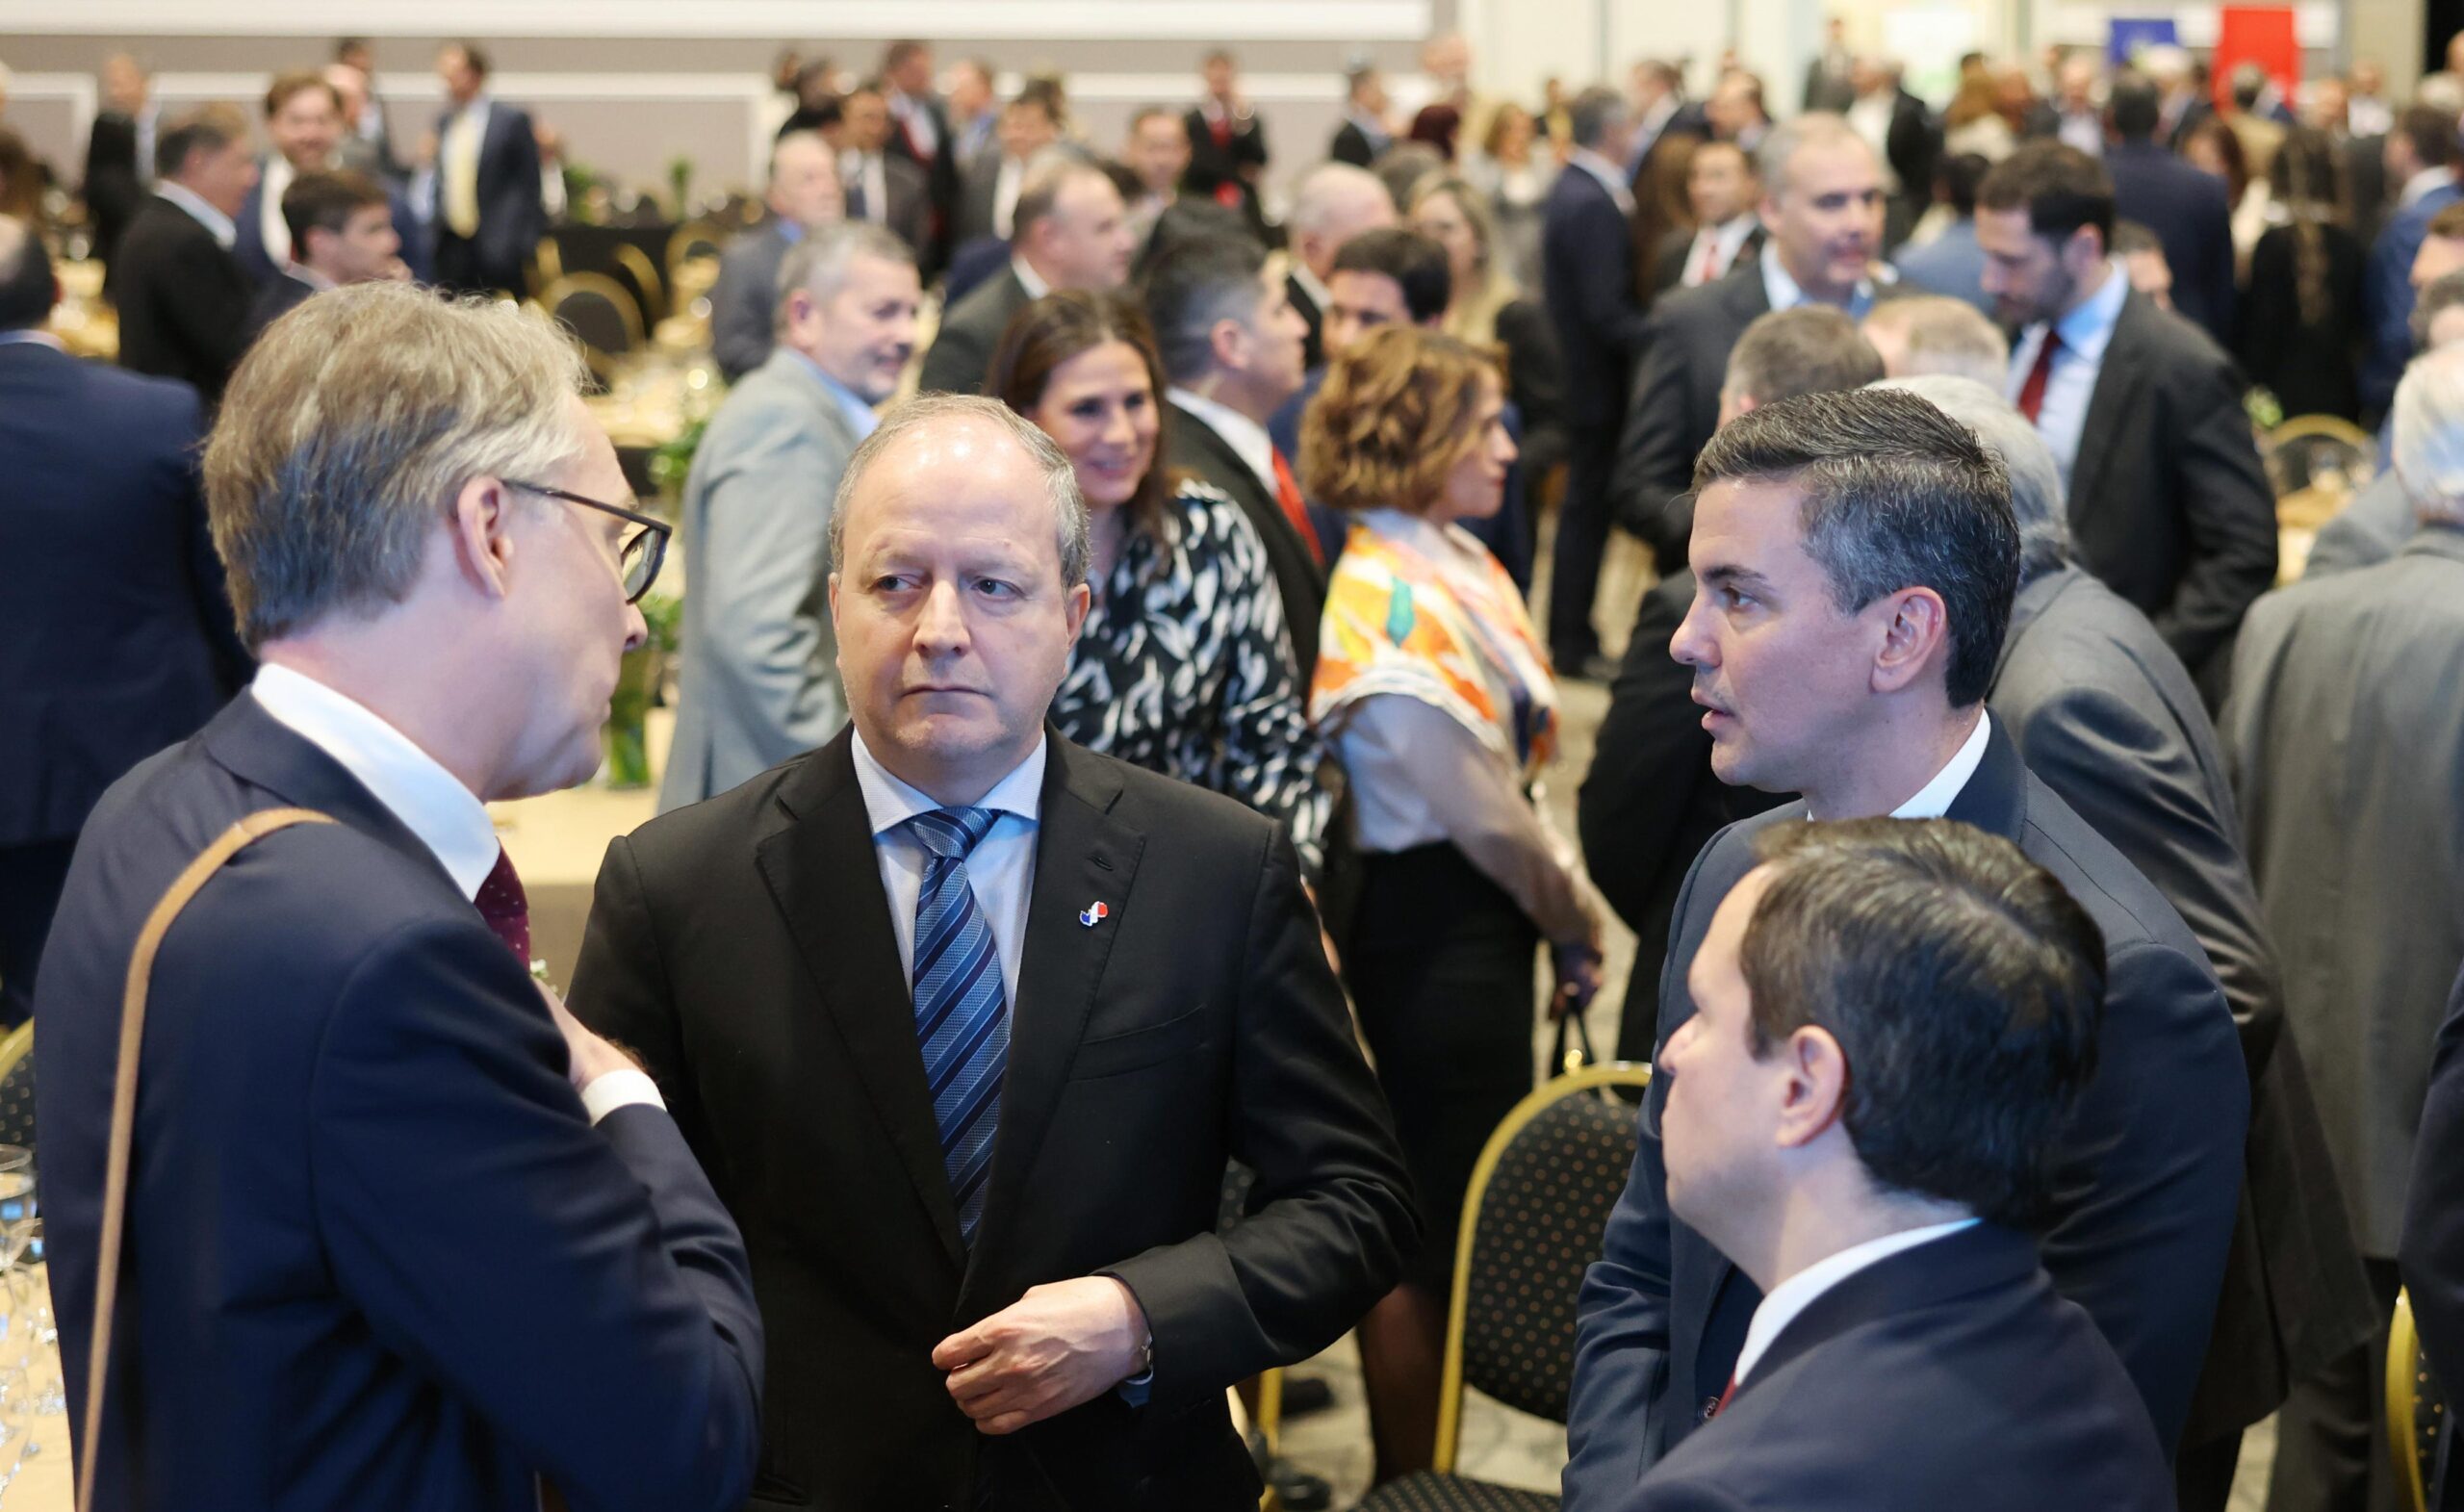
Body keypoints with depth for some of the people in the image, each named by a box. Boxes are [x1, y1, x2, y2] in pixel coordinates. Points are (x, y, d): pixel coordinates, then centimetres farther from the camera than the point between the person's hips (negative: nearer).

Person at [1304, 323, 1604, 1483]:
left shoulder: (1451, 560, 6)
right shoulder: (1389, 603, -21)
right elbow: (1484, 812, -17)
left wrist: (1568, 914, 5)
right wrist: (1577, 921, -3)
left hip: (1476, 918, 9)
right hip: (1432, 924, -9)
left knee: (1440, 1213, 17)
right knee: (1437, 1225, 2)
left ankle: (1413, 1465, 29)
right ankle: (1411, 1482, 14)